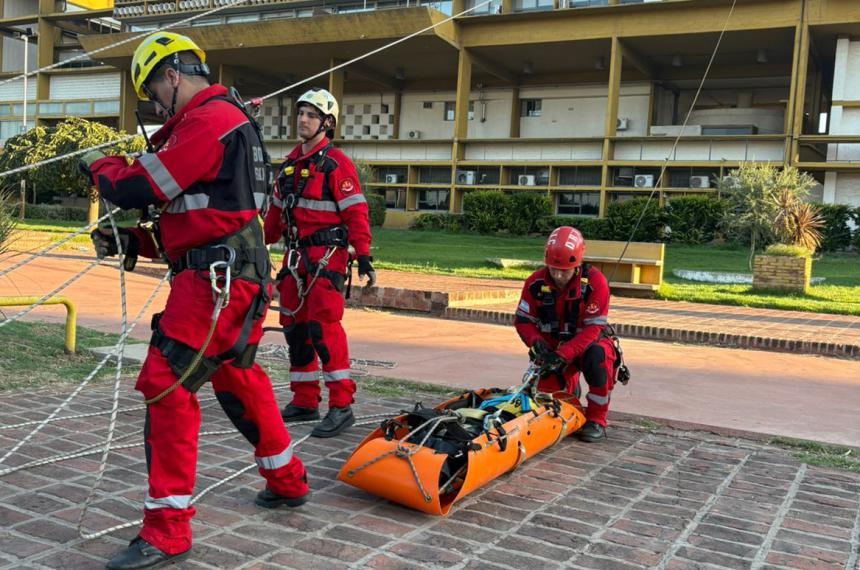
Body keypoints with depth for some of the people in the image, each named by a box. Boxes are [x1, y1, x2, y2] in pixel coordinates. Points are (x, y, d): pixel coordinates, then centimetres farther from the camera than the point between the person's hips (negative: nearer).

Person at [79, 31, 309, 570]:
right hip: (242, 277, 11)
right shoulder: (228, 121, 22)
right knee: (238, 379, 22)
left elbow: (137, 189, -15)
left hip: (217, 280, -11)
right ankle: (287, 481, 38)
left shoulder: (208, 121, -12)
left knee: (167, 386, -9)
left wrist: (99, 163, 7)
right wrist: (131, 242, 13)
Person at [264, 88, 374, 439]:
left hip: (327, 255, -8)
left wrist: (363, 256, -19)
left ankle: (341, 406, -9)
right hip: (296, 255, 8)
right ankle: (304, 401, 19)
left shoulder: (336, 163, -8)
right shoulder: (290, 163, 16)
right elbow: (277, 210, 23)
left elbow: (356, 212, -13)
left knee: (323, 324, -15)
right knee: (294, 325, 9)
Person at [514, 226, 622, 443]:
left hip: (588, 342, -4)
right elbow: (522, 319, -6)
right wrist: (536, 343, -27)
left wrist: (564, 354, -36)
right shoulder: (536, 282, -12)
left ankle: (596, 419, -19)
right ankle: (570, 388, 34)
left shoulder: (595, 282, -22)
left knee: (597, 357, -37)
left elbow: (593, 328, -25)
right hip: (553, 346, 4)